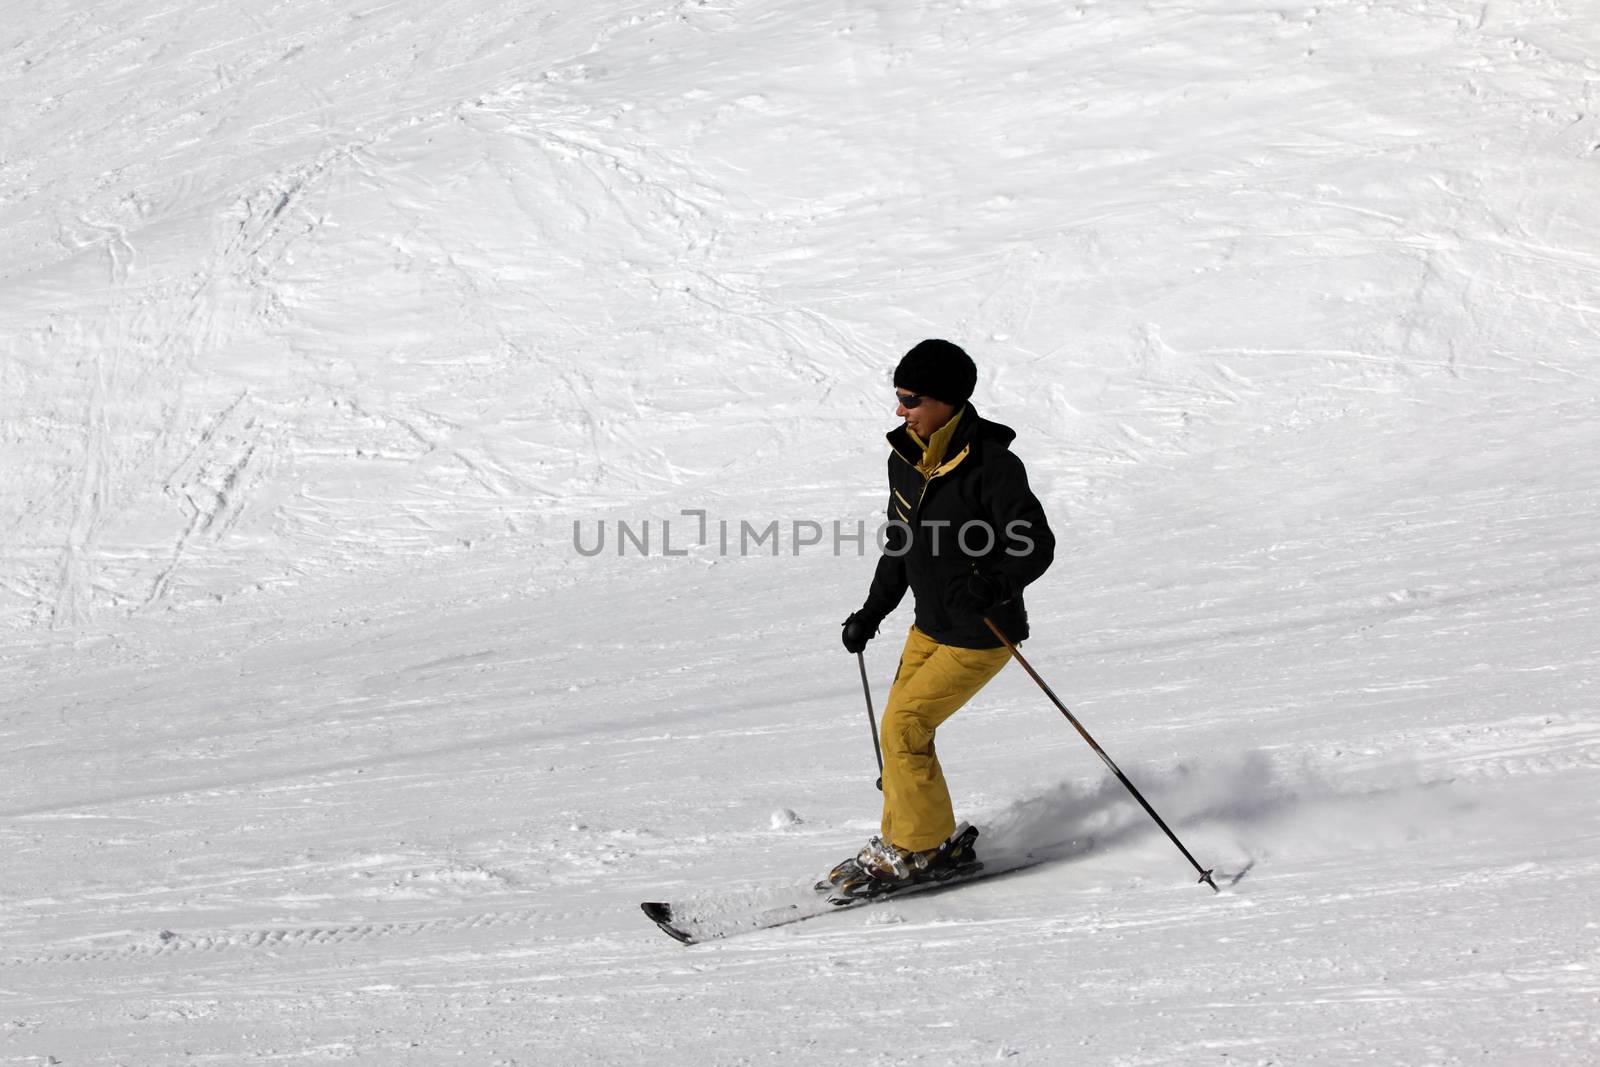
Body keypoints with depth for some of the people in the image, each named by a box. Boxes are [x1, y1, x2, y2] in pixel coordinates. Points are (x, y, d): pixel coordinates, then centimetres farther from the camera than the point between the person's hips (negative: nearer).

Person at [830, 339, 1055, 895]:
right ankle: (902, 840, 24)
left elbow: (1036, 547, -22)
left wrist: (991, 586, -39)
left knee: (902, 728, -10)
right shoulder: (905, 458, 3)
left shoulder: (992, 466, -21)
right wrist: (873, 611, 14)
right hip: (930, 626, 8)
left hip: (981, 635, -8)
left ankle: (923, 847, 6)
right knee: (902, 729, 8)